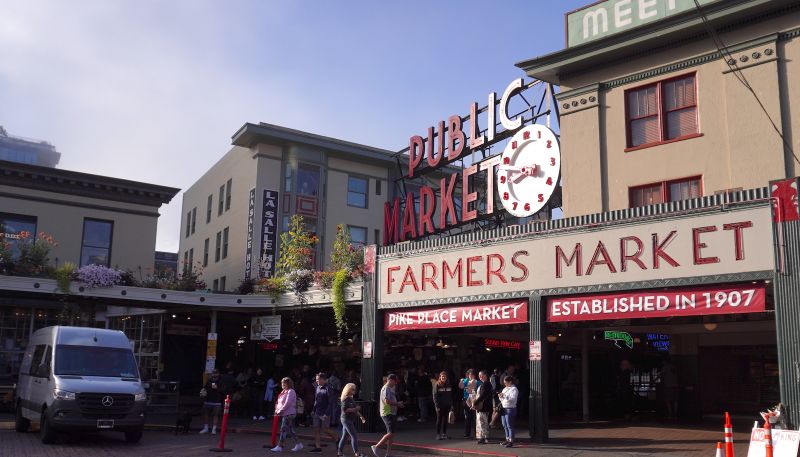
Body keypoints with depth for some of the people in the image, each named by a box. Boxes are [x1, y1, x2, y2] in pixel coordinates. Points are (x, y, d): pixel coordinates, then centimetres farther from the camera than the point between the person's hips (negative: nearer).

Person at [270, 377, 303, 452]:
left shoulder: (290, 392, -13)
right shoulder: (284, 392, 15)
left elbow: (287, 403, -20)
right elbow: (279, 402, 19)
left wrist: (280, 411, -15)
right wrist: (277, 409, 3)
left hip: (288, 414, -9)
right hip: (284, 414, 9)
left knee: (283, 430, -5)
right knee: (290, 430, 12)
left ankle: (280, 446, 1)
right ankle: (298, 444, 19)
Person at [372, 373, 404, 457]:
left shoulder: (390, 388, 19)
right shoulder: (386, 388, -14)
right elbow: (387, 401, -25)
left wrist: (397, 404, 11)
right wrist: (397, 404, -16)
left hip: (391, 413, 10)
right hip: (387, 413, -10)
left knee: (391, 434, 10)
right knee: (391, 433, -14)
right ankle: (376, 446, -7)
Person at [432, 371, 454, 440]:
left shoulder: (449, 385, 8)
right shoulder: (437, 385, -5)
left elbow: (451, 396, 10)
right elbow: (435, 396, -8)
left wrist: (451, 405, 4)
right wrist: (437, 406, -13)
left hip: (447, 405, 4)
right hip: (440, 405, -4)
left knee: (445, 419, 8)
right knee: (439, 419, 1)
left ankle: (444, 434, 16)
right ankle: (438, 434, 6)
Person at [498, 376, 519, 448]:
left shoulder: (514, 389, -8)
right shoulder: (505, 389, 18)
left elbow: (513, 399, -22)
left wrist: (504, 396, -25)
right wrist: (500, 397, 4)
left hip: (510, 409, -9)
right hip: (504, 408, 9)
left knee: (509, 425, -8)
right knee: (505, 425, 13)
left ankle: (511, 441, -5)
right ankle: (507, 439, 23)